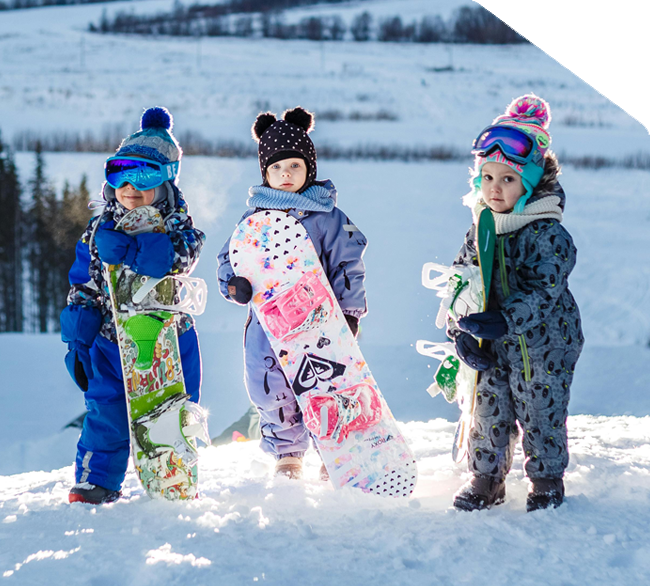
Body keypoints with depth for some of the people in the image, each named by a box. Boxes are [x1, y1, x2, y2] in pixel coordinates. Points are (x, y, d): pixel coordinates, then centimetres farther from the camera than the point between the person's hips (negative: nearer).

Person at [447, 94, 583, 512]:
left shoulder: (548, 234, -16)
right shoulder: (481, 229, 3)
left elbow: (543, 291, -24)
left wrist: (504, 321, -34)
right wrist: (461, 332, -6)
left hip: (542, 346, -5)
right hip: (492, 350, 5)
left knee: (540, 415, 7)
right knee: (489, 414, 13)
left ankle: (547, 481, 26)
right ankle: (486, 479, 29)